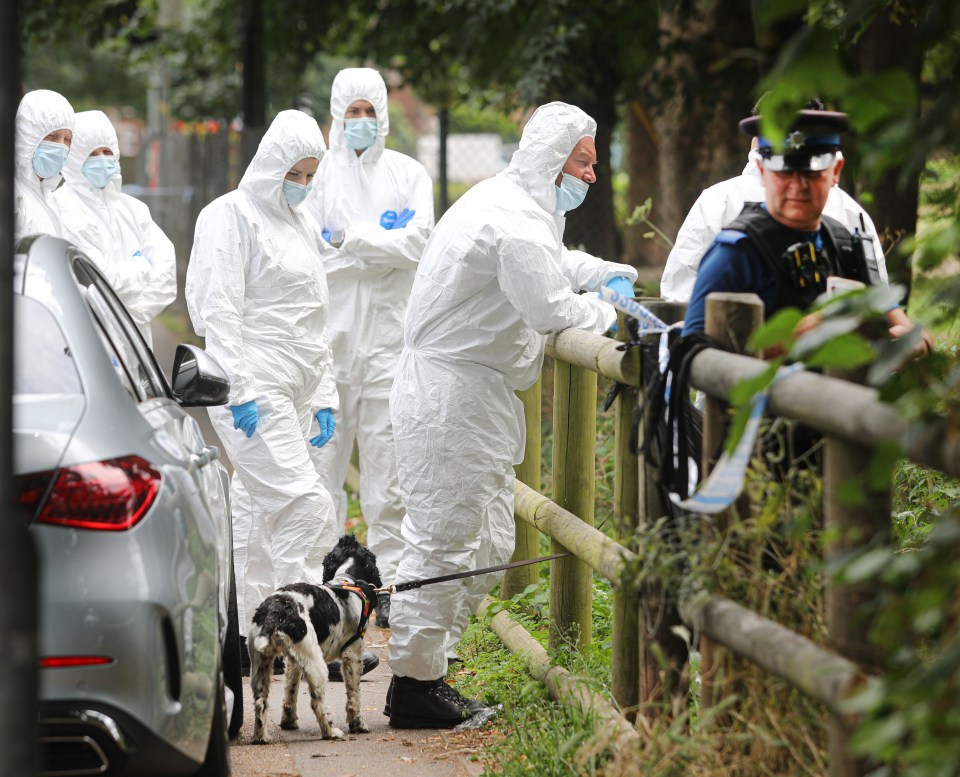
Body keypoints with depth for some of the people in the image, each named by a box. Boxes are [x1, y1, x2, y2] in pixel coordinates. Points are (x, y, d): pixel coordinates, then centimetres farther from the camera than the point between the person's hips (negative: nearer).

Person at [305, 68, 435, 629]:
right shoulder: (318, 173, 7)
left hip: (389, 337, 1)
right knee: (325, 461, -2)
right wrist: (383, 242, -8)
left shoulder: (409, 175, 10)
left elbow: (417, 245, -4)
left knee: (389, 463, -1)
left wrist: (350, 237, -7)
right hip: (330, 335, -1)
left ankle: (391, 581, 2)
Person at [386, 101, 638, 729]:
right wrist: (605, 312, -2)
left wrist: (612, 276, 18)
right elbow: (552, 308, -21)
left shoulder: (515, 206, 17)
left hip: (476, 395, 11)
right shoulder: (515, 222, -19)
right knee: (445, 542, -7)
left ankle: (424, 666, 19)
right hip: (452, 394, -11)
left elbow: (556, 260, 35)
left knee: (489, 545, 14)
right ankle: (414, 683, -1)